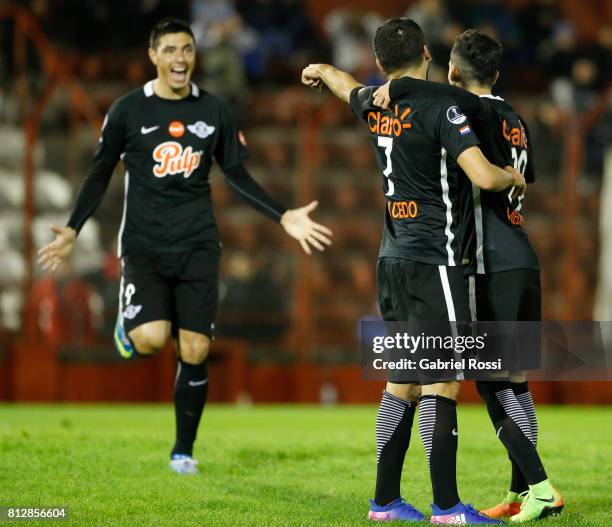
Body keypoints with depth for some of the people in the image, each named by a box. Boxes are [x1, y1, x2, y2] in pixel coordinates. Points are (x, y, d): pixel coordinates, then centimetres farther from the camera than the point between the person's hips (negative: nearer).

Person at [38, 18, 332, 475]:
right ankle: (128, 324, 16)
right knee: (151, 340, -22)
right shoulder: (128, 110, -2)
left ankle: (184, 450, 15)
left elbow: (237, 175, 13)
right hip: (144, 245, -2)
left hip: (198, 247, 2)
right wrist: (73, 229, -5)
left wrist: (283, 216, 3)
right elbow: (101, 174, 6)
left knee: (195, 351, -2)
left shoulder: (214, 111, 5)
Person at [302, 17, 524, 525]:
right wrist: (513, 176, 1)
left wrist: (320, 71, 57)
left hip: (393, 259, 8)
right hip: (433, 261, -8)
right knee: (442, 384, -8)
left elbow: (344, 83, 34)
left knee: (402, 380, 13)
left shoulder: (374, 106, 9)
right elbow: (483, 176, -22)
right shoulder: (440, 108, -13)